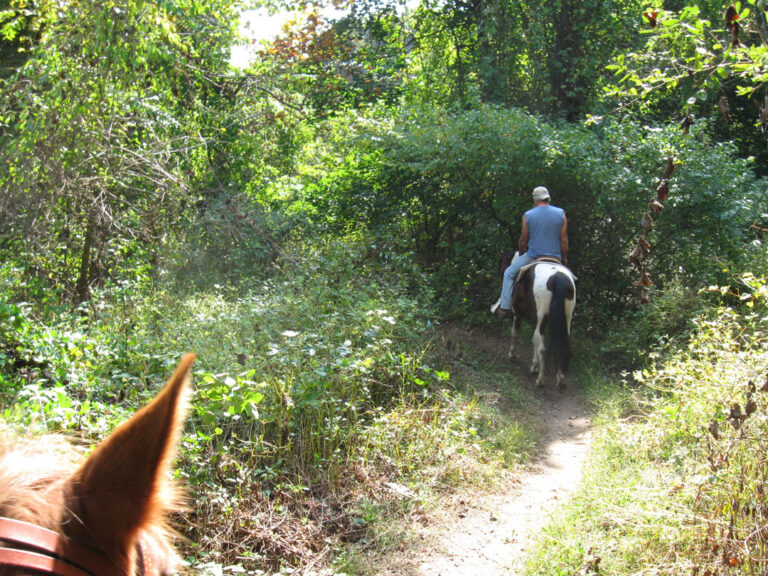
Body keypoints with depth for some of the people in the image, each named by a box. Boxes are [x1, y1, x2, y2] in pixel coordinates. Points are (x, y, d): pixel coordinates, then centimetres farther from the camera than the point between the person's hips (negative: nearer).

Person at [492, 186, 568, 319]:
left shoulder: (528, 215, -3)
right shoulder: (561, 213, 0)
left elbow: (523, 240, 2)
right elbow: (564, 240, 0)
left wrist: (521, 253, 21)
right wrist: (564, 258, 11)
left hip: (533, 256, -2)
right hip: (555, 257, 2)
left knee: (509, 273, 16)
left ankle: (505, 307, 8)